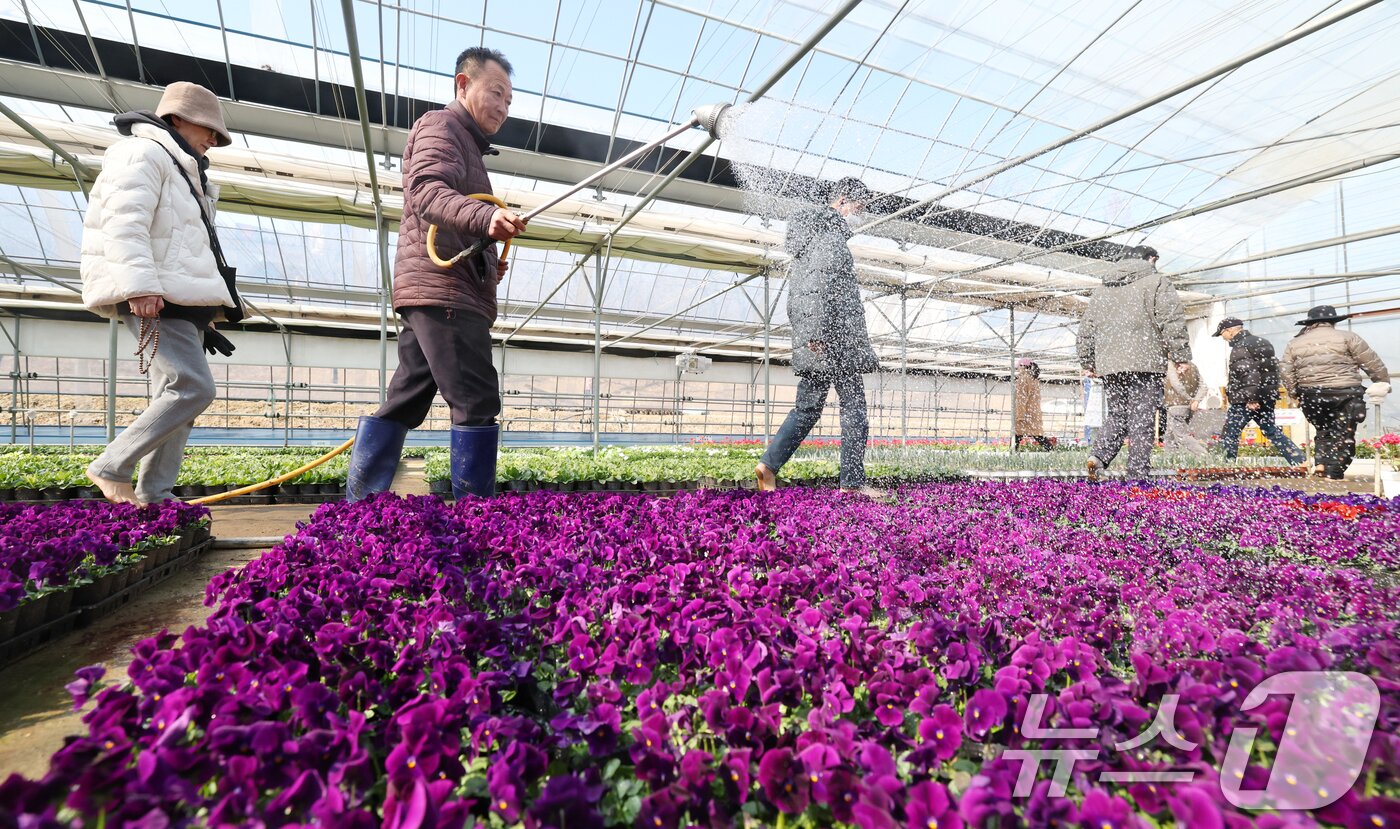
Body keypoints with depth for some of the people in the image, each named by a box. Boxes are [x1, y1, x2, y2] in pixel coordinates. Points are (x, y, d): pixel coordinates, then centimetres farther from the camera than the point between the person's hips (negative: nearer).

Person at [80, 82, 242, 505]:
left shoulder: (180, 169, 31)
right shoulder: (143, 153, 0)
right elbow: (126, 224, -15)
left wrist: (207, 307, 25)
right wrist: (140, 287, -25)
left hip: (182, 300, 10)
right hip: (156, 299, -10)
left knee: (177, 396, 5)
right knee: (194, 388, -20)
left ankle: (154, 492, 9)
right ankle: (111, 468, -6)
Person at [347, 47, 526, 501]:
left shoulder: (467, 144, 34)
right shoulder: (441, 125, 3)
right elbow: (429, 191, -18)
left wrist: (488, 264, 17)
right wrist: (485, 216, -38)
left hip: (427, 293, 10)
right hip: (445, 291, -10)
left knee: (403, 404, 8)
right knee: (477, 404, -13)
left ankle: (358, 512, 14)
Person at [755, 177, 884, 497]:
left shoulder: (806, 233, 25)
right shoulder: (830, 230, -5)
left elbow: (795, 293, 25)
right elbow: (820, 280, -19)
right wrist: (817, 332, -24)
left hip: (812, 337, 9)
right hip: (836, 335, -9)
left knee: (808, 406, 9)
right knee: (853, 405, -3)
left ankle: (770, 462, 1)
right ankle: (853, 480, 1)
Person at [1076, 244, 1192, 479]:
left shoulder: (1101, 289, 20)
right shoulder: (1156, 282, 4)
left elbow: (1086, 328, 19)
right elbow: (1172, 321, -5)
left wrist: (1088, 362, 23)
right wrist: (1181, 355, -1)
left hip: (1109, 365, 5)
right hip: (1145, 363, -5)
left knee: (1117, 415, 13)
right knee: (1142, 420, -1)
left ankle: (1098, 455, -10)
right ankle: (1138, 475, -1)